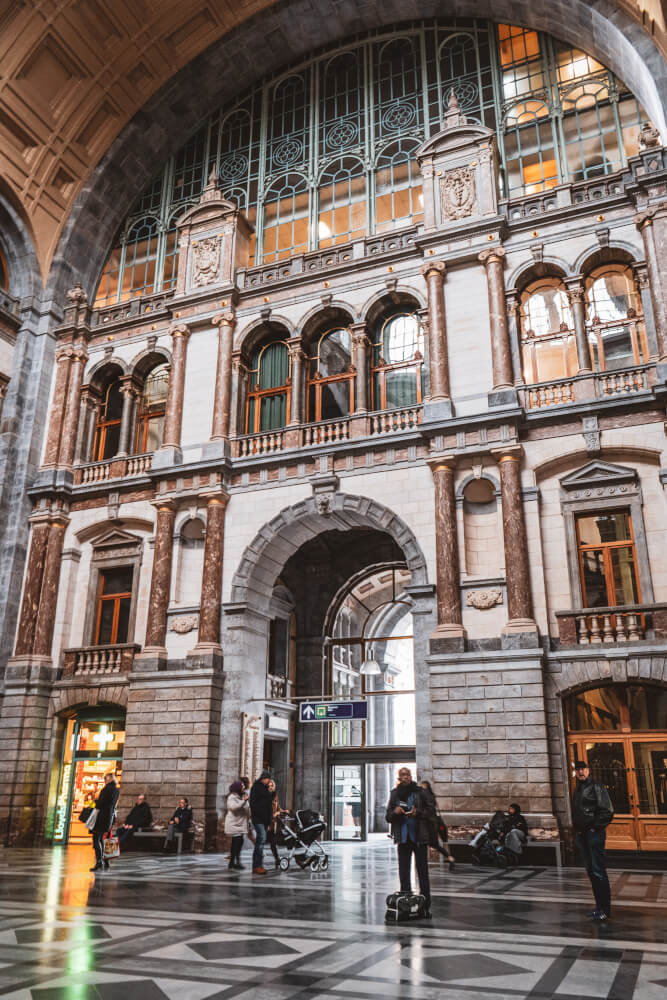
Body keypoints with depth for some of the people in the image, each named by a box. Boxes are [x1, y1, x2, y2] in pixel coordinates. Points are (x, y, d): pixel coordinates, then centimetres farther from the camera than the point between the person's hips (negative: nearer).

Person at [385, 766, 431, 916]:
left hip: (419, 836, -3)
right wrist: (394, 812, -12)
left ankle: (425, 905, 4)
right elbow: (388, 817, 10)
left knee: (422, 871, -1)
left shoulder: (420, 792, -2)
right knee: (404, 872, 7)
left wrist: (418, 812, -19)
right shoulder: (395, 794, 7)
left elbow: (430, 812, -2)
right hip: (403, 837, 3)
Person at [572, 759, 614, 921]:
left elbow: (607, 811, -14)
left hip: (594, 834, -8)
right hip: (581, 835, 8)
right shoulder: (577, 790, 16)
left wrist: (596, 827, -13)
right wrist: (576, 828, 12)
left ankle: (605, 909, -2)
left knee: (599, 871, -7)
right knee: (591, 871, 12)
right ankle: (600, 906, 20)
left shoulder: (597, 787, -7)